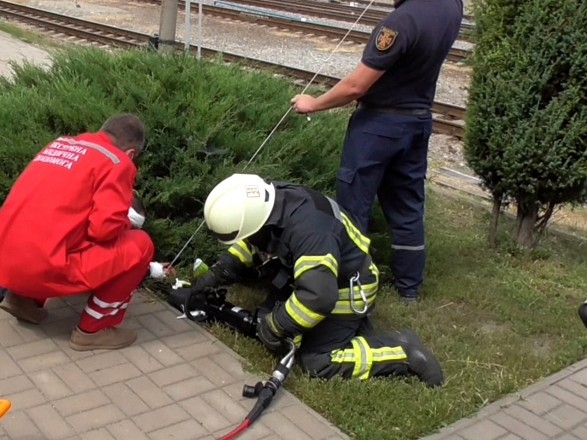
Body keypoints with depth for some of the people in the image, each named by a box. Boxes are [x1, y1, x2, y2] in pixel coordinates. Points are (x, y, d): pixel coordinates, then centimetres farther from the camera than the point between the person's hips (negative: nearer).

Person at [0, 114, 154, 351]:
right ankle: (93, 330, 6)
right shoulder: (117, 162, -3)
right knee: (139, 246, 2)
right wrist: (125, 224, 8)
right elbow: (105, 227, -14)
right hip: (42, 266, -8)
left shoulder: (60, 144, 18)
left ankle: (24, 298, 19)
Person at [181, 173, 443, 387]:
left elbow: (318, 297, -42)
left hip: (346, 290, -9)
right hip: (313, 275, 9)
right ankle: (350, 325, 18)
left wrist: (275, 325, -29)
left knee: (317, 362, -12)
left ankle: (402, 351, -3)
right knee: (271, 318, 9)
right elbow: (247, 248, 7)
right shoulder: (268, 203, -13)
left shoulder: (307, 231, -40)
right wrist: (213, 277, -1)